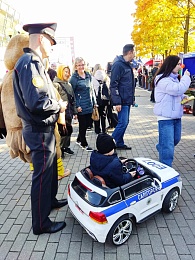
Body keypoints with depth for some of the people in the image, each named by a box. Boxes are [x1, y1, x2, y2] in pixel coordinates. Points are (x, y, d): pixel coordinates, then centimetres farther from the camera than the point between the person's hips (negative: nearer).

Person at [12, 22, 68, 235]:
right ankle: (40, 224, 22)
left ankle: (50, 200, 46)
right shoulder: (29, 63, -20)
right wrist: (59, 106, -14)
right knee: (42, 174, 3)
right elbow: (37, 102, -30)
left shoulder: (34, 62, 13)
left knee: (50, 167, 24)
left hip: (44, 129, 10)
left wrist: (56, 103, 5)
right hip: (39, 132, -10)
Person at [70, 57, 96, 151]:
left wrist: (94, 102, 12)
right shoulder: (74, 78, -9)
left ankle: (79, 140, 34)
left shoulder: (88, 75, 8)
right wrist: (76, 106, -13)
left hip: (89, 105, 6)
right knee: (83, 125, 5)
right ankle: (84, 144, 22)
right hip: (81, 107, -6)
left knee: (87, 123, 13)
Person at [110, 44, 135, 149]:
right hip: (122, 101, -9)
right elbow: (113, 84, -19)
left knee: (124, 122, 12)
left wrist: (132, 98, 19)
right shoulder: (118, 64, -13)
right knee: (122, 123, -9)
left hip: (127, 100, 10)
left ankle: (119, 143, 22)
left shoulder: (127, 64, 16)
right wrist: (117, 102, -22)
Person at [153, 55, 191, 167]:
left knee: (176, 139, 23)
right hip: (166, 117, -9)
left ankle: (160, 147, 47)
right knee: (168, 146, -6)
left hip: (176, 115, 10)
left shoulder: (174, 78, 14)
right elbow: (178, 89, -25)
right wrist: (186, 77, -10)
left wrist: (183, 97, 7)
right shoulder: (163, 80, -16)